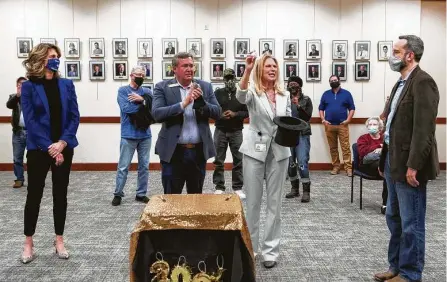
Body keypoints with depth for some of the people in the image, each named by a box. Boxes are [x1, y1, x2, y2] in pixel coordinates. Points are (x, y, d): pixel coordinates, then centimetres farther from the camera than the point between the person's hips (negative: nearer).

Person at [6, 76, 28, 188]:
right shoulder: (13, 97, 10)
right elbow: (8, 105, -9)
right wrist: (18, 95, -23)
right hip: (18, 132, 2)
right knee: (17, 158, 5)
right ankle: (19, 179, 14)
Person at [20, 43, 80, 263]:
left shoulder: (66, 85, 5)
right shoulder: (29, 87, -3)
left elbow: (74, 116, 1)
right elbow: (30, 121, -9)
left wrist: (62, 143, -12)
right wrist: (50, 147, -16)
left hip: (63, 147, 3)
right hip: (38, 149, -3)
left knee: (60, 194, 8)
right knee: (34, 194, 4)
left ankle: (59, 240, 20)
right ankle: (28, 243, 17)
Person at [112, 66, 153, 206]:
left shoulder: (147, 91, 10)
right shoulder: (123, 90, 0)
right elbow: (126, 108, -16)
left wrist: (142, 100, -17)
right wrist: (144, 105, -9)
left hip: (145, 135, 4)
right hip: (129, 135, -4)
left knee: (144, 166, 9)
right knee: (123, 167, 1)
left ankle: (141, 194, 20)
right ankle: (118, 194, 13)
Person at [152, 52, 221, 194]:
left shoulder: (205, 86, 6)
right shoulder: (162, 87, -2)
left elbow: (217, 112, 1)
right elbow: (157, 114, -14)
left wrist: (201, 101, -17)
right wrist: (183, 104, -23)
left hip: (199, 151, 3)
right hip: (173, 152, -2)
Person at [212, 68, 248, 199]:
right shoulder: (218, 93, 6)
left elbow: (247, 112, 1)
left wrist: (235, 114, -15)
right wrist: (220, 115, -16)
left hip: (236, 131, 0)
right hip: (220, 131, 0)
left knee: (238, 160, 2)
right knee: (218, 160, 2)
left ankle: (238, 187, 10)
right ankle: (219, 187, 10)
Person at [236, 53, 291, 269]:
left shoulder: (285, 95, 8)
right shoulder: (253, 92, -4)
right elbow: (240, 96, -28)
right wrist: (247, 71, -42)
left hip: (279, 152, 3)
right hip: (255, 150, -3)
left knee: (274, 202, 6)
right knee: (252, 202, 6)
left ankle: (270, 250, 16)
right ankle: (249, 248, 21)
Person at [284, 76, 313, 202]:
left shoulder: (306, 100, 2)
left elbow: (307, 117, -9)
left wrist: (298, 106, -19)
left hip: (302, 135, -3)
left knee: (302, 162, -12)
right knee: (290, 163, 7)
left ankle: (306, 191, -5)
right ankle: (294, 188, 21)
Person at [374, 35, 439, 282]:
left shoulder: (422, 82, -14)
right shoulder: (401, 83, 15)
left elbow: (424, 128, -21)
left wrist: (413, 166, -23)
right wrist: (384, 159, 15)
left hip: (408, 164, -10)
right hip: (394, 161, 10)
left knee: (411, 223, 2)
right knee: (394, 218, 17)